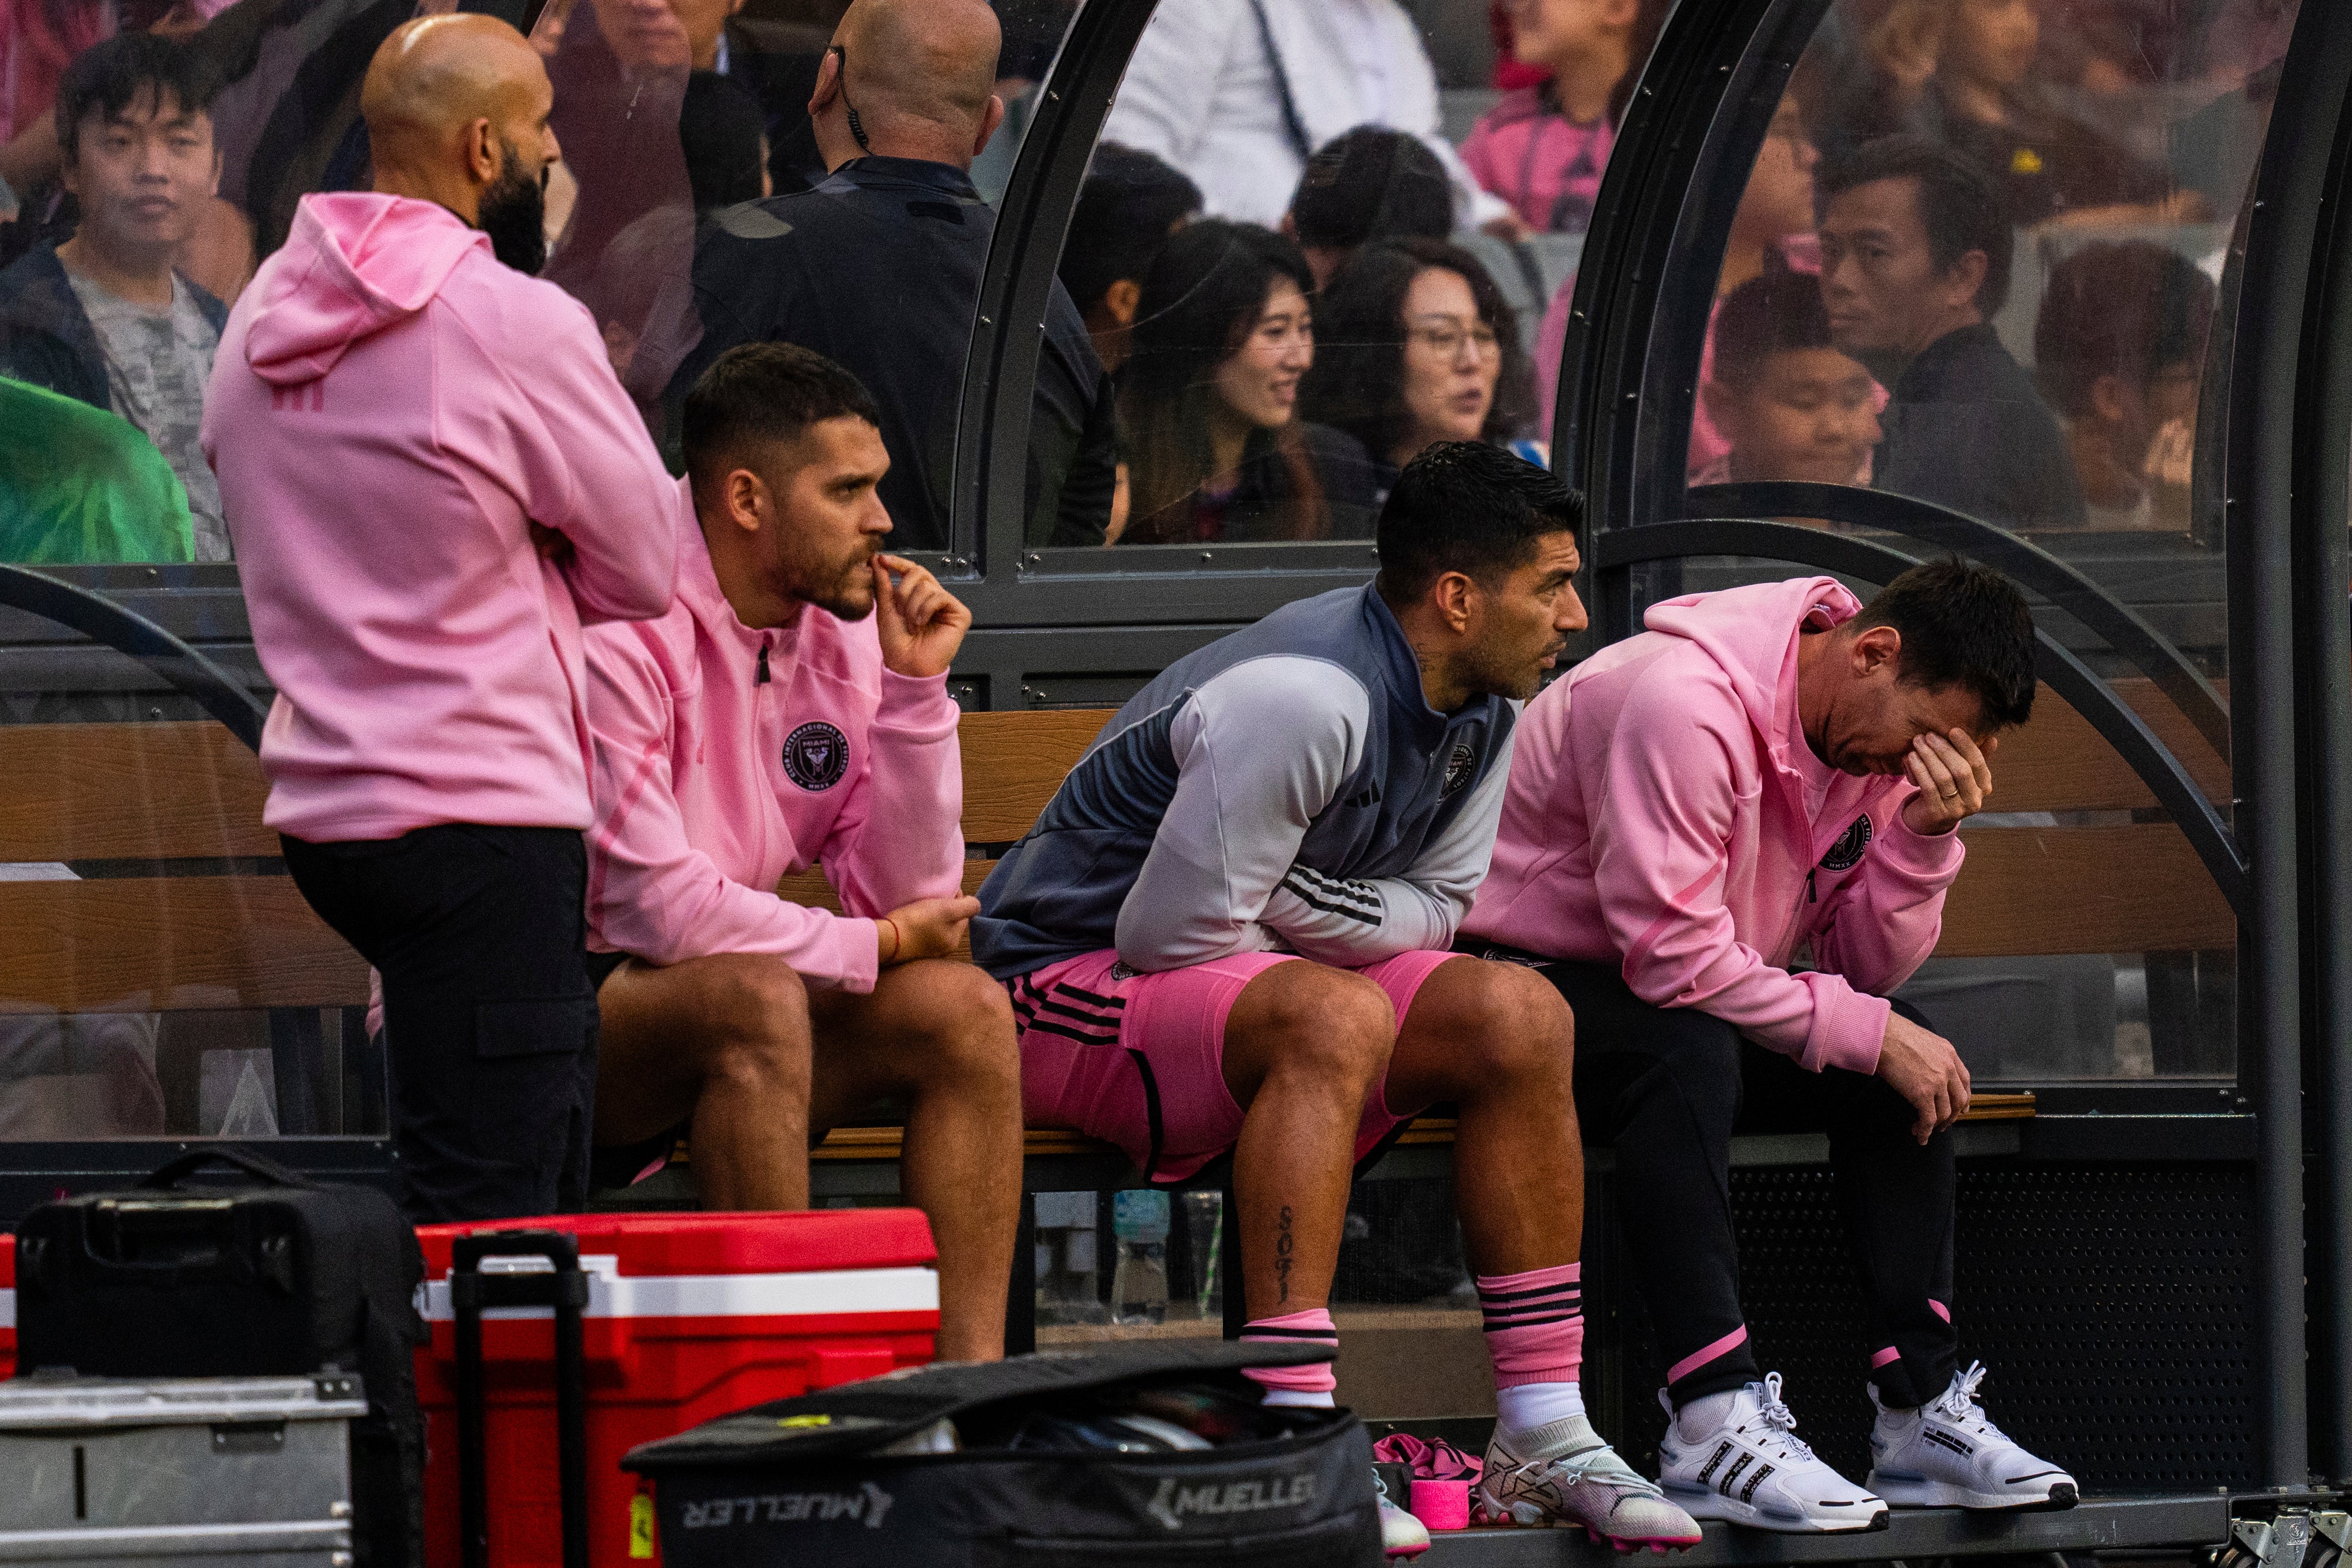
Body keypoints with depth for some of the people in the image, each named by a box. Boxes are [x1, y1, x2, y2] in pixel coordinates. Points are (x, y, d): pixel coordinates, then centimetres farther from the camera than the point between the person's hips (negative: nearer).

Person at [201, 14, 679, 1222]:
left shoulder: (264, 311, 10)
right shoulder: (516, 322, -13)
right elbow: (644, 572, -4)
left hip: (321, 803, 8)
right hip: (479, 817, -8)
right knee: (485, 1211, -9)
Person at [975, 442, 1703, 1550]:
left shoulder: (1482, 709, 1)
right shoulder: (1306, 700, -28)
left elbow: (1437, 908, 5)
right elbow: (1171, 935, -25)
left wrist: (1308, 904, -14)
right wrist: (1329, 937, -8)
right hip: (1069, 981, -9)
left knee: (1519, 1018, -9)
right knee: (1333, 1017, -35)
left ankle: (1541, 1437, -9)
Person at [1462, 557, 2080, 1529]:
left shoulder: (1880, 735, 0)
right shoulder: (1684, 704, -28)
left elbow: (1867, 968, -2)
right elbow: (1673, 957, -30)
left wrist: (1925, 835, -19)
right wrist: (1868, 1032, -26)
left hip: (1686, 1001, 8)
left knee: (1911, 1065, -10)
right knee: (1687, 1052, -37)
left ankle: (1919, 1412, -10)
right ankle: (1713, 1425, -40)